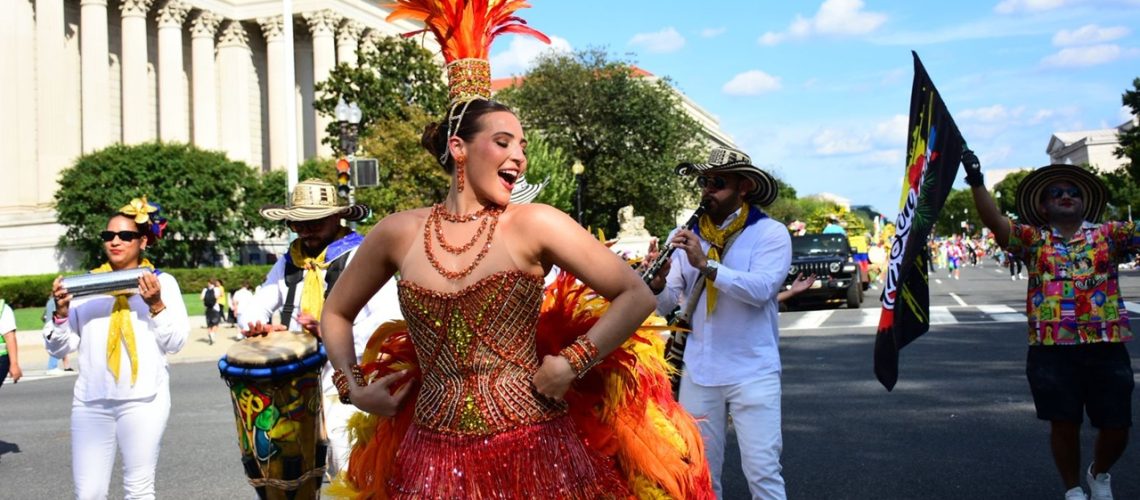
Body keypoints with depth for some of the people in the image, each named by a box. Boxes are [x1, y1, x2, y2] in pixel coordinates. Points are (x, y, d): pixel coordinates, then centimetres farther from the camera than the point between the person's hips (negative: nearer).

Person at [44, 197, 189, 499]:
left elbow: (176, 342, 0)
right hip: (90, 401, 2)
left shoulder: (162, 282, 7)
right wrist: (61, 312, -7)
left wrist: (156, 305, -12)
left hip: (143, 399, -2)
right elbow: (59, 348, 9)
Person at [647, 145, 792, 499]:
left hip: (753, 373, -4)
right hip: (698, 372, 4)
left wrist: (706, 263, -27)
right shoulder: (688, 235, 6)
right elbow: (667, 305, 2)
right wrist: (658, 283, -19)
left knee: (762, 471, -1)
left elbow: (760, 289, -21)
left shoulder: (770, 233, -4)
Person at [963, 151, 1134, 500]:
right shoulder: (1033, 239, 7)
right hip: (1052, 349, -1)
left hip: (1106, 347, 1)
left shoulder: (1108, 234, 10)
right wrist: (976, 181, -19)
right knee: (1064, 424, 3)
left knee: (1115, 427, 6)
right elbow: (994, 220, -7)